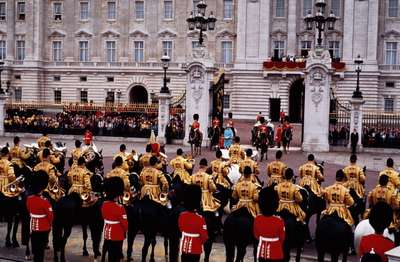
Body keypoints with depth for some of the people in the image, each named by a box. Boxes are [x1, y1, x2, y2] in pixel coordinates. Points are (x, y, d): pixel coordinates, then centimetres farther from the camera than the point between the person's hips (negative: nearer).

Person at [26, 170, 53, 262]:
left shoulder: (29, 199, -4)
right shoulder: (44, 201, -23)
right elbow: (50, 215, -16)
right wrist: (50, 224, 3)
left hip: (33, 226, 5)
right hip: (44, 228, -5)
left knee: (35, 248, 15)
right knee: (41, 248, 4)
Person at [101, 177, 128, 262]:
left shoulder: (104, 205, -2)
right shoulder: (119, 208, -24)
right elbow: (124, 223, -18)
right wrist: (125, 230, 2)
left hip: (107, 234, 7)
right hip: (117, 236, -7)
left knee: (111, 255, 18)